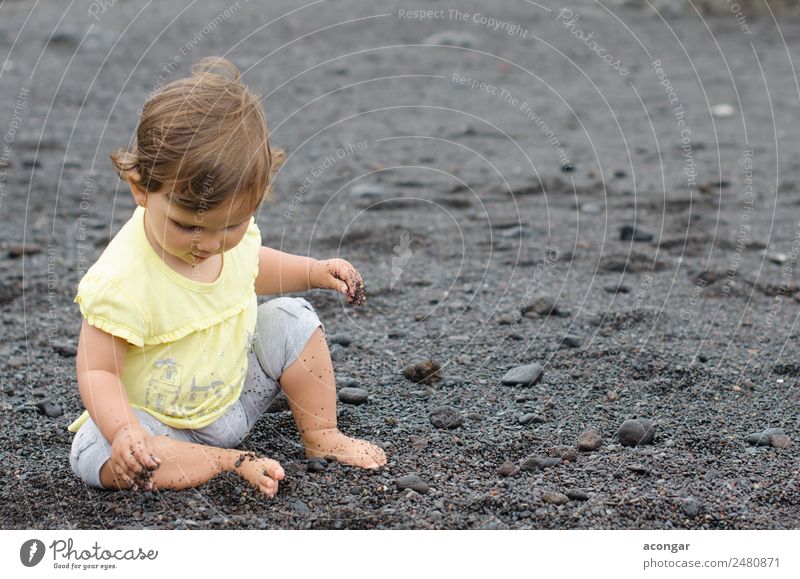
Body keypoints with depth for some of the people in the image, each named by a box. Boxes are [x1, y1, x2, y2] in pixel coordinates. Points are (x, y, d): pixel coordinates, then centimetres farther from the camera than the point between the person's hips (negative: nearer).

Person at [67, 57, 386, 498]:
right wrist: (124, 432, -42)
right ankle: (232, 461, -24)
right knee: (95, 457, -30)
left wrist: (313, 271, 1)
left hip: (238, 391, 5)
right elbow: (97, 370, -25)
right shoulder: (120, 282, -33)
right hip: (162, 420, -5)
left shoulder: (234, 232, -12)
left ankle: (321, 437, 5)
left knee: (293, 319, -8)